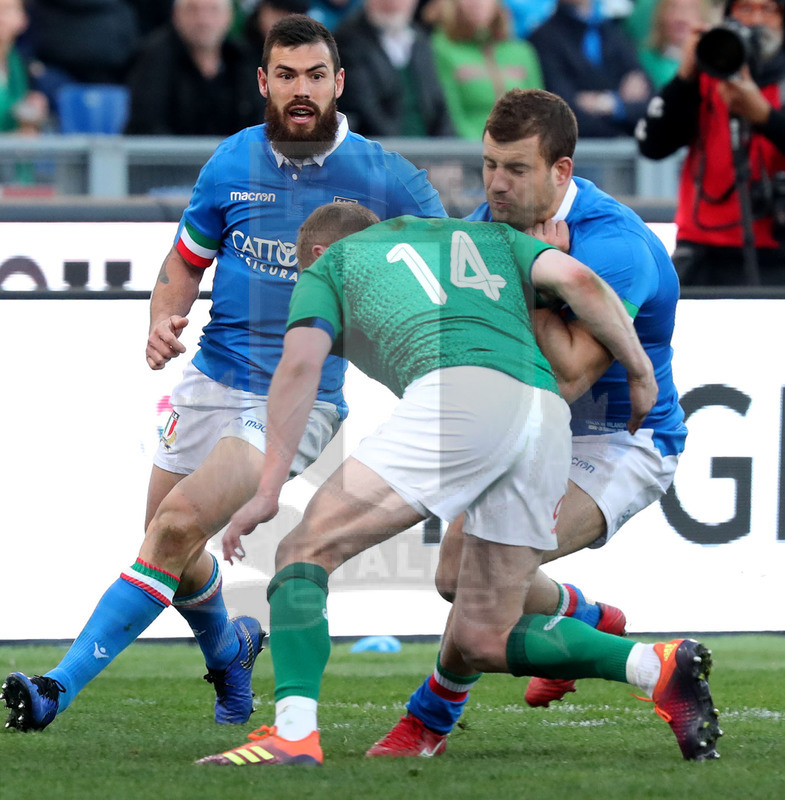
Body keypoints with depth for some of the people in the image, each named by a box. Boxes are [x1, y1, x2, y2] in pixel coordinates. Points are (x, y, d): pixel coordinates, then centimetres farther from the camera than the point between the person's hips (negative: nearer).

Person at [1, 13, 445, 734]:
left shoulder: (385, 180, -6)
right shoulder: (233, 163, 3)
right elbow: (187, 259, 15)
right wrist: (163, 319, -6)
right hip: (214, 380, 5)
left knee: (178, 526, -21)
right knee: (174, 551, 10)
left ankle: (62, 687, -22)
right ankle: (228, 649, 44)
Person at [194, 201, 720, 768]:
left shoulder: (329, 264, 26)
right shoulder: (486, 235, 37)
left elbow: (300, 366, 9)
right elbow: (578, 280, 19)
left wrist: (269, 490, 6)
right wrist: (641, 371, 23)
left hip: (456, 390, -5)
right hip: (550, 418, 5)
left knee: (306, 552, 0)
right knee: (478, 646, 13)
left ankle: (294, 735, -19)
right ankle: (656, 666, -3)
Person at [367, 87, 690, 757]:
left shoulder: (615, 249, -29)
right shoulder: (495, 218, -4)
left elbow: (562, 381, -31)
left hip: (621, 443, -9)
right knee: (457, 572, 9)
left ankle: (432, 715, -6)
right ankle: (590, 624, 37)